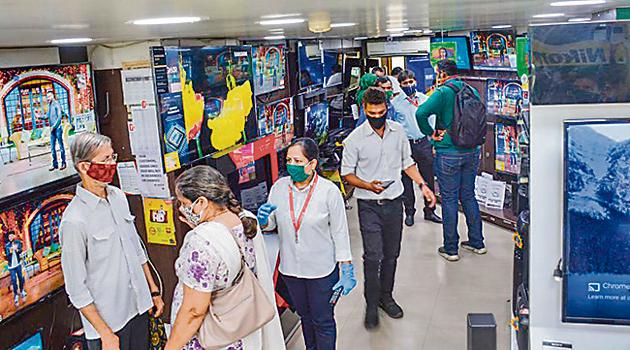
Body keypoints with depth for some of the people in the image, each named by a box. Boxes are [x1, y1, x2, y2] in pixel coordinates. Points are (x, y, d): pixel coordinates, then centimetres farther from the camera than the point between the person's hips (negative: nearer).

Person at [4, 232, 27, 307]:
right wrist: (10, 252, -29)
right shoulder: (7, 246, -5)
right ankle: (16, 295, 8)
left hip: (18, 264, 1)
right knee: (14, 280, -3)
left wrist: (17, 249, -45)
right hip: (11, 266, -1)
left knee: (21, 278, 8)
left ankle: (21, 291, 30)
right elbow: (7, 257, -8)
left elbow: (21, 250, -22)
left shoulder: (18, 242, -5)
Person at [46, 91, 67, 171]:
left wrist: (54, 126, -13)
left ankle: (63, 163, 5)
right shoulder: (49, 105, 14)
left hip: (57, 128, -7)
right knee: (52, 147, 6)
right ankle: (55, 164, 11)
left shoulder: (56, 104, -8)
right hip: (52, 129, 7)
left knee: (61, 145, -1)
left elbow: (59, 117, -13)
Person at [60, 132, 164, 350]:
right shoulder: (74, 221, -21)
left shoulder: (118, 196, 1)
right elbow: (76, 289, -17)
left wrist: (153, 290, 13)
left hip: (139, 307, 6)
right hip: (107, 320, -6)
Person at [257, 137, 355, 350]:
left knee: (323, 321, 11)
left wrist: (347, 272, -10)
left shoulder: (329, 191, -17)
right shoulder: (279, 187, -7)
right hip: (290, 268, 4)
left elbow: (340, 234, -11)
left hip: (322, 270, -4)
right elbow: (271, 224, 6)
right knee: (305, 316, 25)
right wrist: (264, 220, -18)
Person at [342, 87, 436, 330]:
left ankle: (386, 296, 31)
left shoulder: (398, 131, 2)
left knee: (391, 254, 13)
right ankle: (371, 305, 8)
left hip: (394, 202, 4)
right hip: (369, 206, -4)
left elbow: (407, 162, 14)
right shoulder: (355, 139, -10)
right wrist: (368, 185, -20)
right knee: (372, 257, -8)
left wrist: (422, 185, 5)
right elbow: (347, 173, -4)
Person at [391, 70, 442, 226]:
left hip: (424, 143, 2)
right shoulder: (395, 102, -1)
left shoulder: (425, 99, 7)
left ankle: (429, 210, 21)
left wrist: (433, 143, 7)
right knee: (406, 180, 6)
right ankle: (409, 212, 19)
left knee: (428, 178, 8)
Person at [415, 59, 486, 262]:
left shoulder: (443, 93, -13)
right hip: (472, 151, 6)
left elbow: (421, 113, -26)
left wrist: (431, 133, -12)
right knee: (468, 196, 17)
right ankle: (477, 242, 25)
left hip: (448, 152, -6)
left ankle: (450, 249, 9)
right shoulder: (472, 91, 6)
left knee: (449, 199, 2)